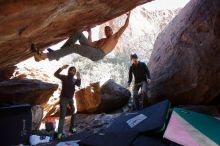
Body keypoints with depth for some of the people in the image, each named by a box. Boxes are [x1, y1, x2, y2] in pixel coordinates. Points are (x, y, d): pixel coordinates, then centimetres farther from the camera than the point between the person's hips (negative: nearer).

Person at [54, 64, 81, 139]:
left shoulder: (75, 80, 1)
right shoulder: (64, 77, -6)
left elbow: (79, 85, -20)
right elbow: (56, 74, -20)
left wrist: (79, 78, -38)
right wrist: (62, 68, -32)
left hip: (71, 98, 5)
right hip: (63, 98, -4)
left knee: (74, 113, 12)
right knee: (62, 115, -7)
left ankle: (71, 128, 28)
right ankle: (60, 132, -5)